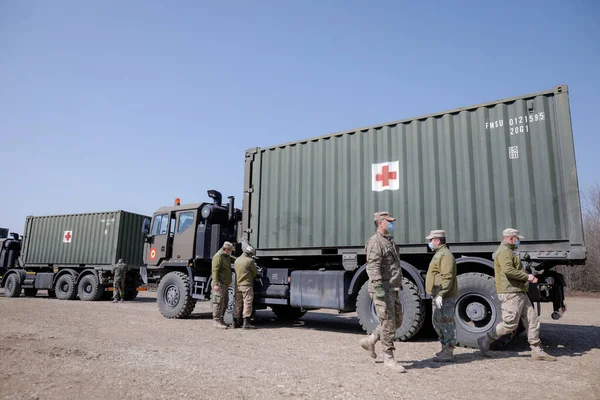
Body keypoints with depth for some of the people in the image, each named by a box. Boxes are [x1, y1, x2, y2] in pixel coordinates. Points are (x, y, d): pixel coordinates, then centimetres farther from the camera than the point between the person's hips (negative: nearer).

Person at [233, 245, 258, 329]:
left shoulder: (237, 260, 10)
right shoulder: (250, 261, -12)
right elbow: (254, 272, -4)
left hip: (237, 285, 7)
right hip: (246, 285, -7)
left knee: (238, 304, 14)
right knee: (247, 303, -4)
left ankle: (235, 322, 19)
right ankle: (246, 323, -7)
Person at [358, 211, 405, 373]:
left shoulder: (389, 241, 18)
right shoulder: (375, 242, -13)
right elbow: (373, 266, -23)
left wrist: (398, 285, 26)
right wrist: (378, 287, -31)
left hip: (392, 290, 10)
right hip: (382, 290, -10)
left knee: (397, 321, 15)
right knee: (388, 324, -3)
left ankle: (370, 341, 26)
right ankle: (388, 358, 10)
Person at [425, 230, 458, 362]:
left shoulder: (445, 255, -15)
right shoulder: (439, 254, 18)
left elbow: (447, 277, -24)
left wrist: (440, 294, -27)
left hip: (445, 297, -11)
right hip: (438, 296, 11)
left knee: (446, 323, -5)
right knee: (437, 322, 16)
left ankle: (448, 353, 2)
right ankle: (445, 348, 26)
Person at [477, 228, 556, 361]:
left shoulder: (509, 251, 24)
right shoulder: (504, 251, -12)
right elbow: (508, 270, -27)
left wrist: (528, 278, 13)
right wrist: (526, 276, -16)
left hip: (520, 293, 11)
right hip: (510, 293, -11)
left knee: (532, 321, 9)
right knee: (510, 324, -8)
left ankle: (537, 351, 15)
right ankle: (485, 340, 3)